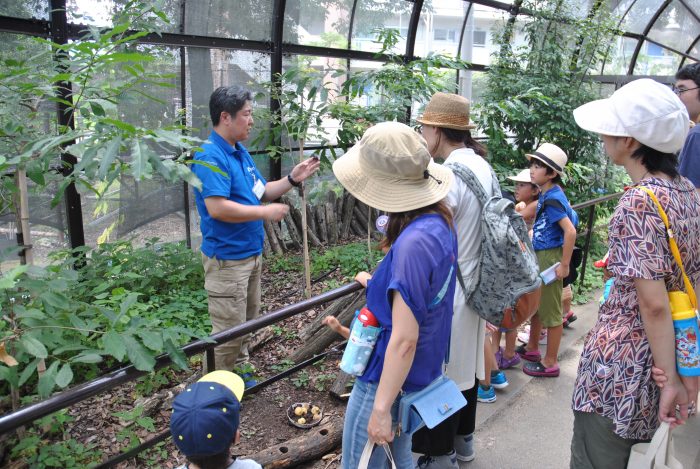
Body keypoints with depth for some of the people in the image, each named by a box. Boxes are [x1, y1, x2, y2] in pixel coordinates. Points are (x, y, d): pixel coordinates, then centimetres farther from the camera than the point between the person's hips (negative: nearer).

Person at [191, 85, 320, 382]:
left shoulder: (240, 152, 10)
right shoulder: (210, 157, -20)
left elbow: (261, 192, 15)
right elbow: (217, 208, -30)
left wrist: (292, 179, 2)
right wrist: (266, 212, -23)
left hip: (251, 252, 10)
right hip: (226, 258, -10)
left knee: (248, 321, 22)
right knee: (228, 330, 2)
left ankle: (239, 372, 39)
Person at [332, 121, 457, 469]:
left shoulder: (412, 243, -30)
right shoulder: (439, 223, -2)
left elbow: (404, 340, -27)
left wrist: (381, 408, -19)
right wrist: (381, 285, 22)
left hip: (389, 381, -9)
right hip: (422, 373, 9)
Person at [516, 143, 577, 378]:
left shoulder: (552, 198, -20)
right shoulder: (546, 194, 7)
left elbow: (570, 232, -26)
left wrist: (564, 265, -22)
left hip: (550, 257, -9)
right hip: (539, 255, 9)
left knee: (550, 310, 3)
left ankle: (550, 363, 17)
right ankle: (532, 348, 38)